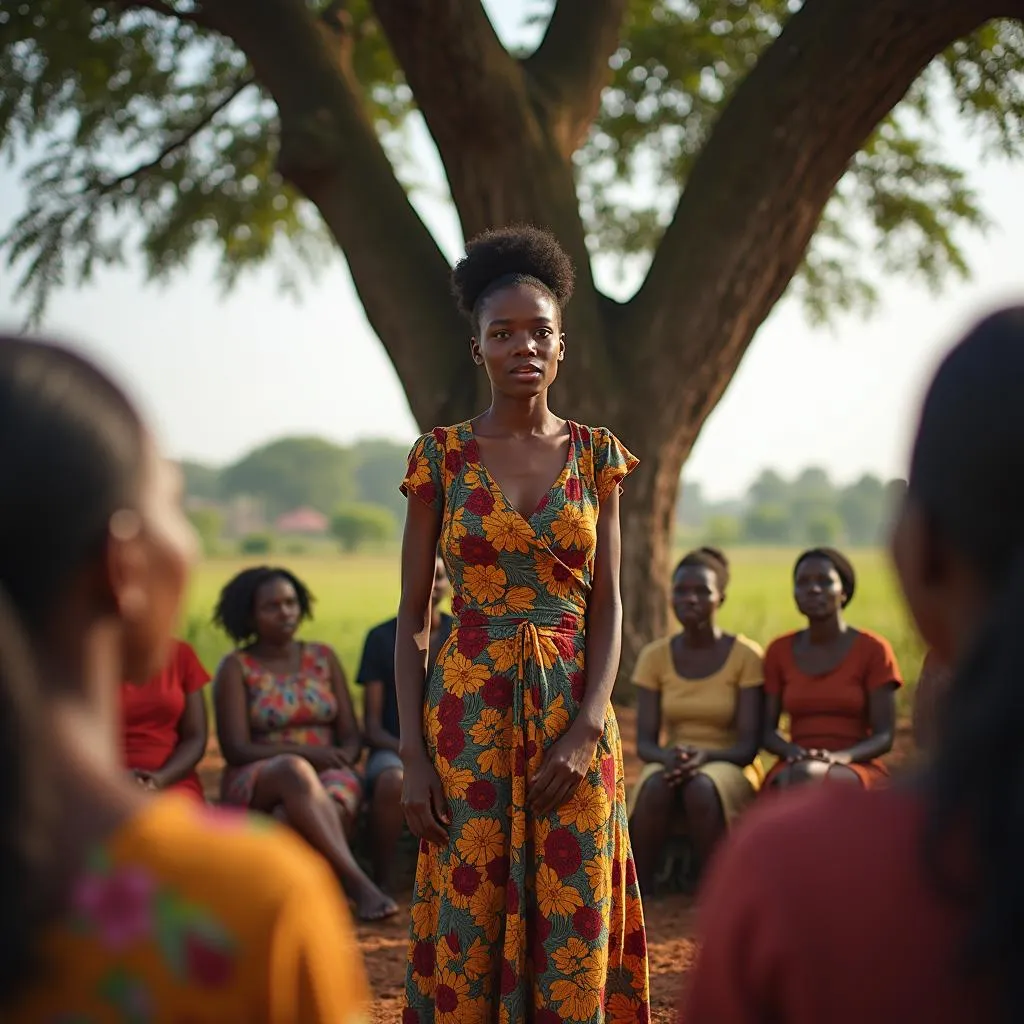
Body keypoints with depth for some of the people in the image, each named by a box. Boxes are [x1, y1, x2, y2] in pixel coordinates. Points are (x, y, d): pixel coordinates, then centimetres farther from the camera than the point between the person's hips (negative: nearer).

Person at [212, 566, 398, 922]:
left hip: (328, 776, 3)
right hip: (257, 783, -3)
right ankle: (357, 883, -49)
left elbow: (351, 735, 12)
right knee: (294, 771, -40)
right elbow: (236, 749, -5)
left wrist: (342, 759, -13)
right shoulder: (236, 667, 5)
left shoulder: (323, 657, 16)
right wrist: (306, 752, -17)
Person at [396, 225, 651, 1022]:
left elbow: (608, 605, 2)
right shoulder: (440, 457, 1)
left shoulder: (596, 454, 5)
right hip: (469, 709, -1)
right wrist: (413, 754, -6)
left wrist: (587, 730, -11)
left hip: (573, 713, 1)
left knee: (572, 922, 5)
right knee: (468, 922, 2)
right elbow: (413, 615, 1)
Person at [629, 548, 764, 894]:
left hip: (730, 768, -2)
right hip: (670, 763, 2)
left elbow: (749, 745, -10)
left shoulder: (746, 656, -8)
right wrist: (667, 757, -26)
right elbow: (644, 742, -2)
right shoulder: (654, 656, 1)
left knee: (702, 787, -37)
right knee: (654, 785, -34)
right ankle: (639, 888, -24)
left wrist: (705, 756, -30)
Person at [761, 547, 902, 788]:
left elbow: (884, 736, -3)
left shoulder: (873, 649, 1)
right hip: (794, 769, 2)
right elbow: (767, 731, 10)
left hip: (859, 773, -2)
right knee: (791, 780, -37)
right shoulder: (779, 651, 11)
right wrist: (793, 751, -14)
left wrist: (840, 757, -23)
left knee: (804, 776, -38)